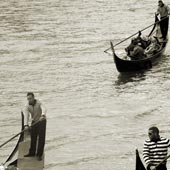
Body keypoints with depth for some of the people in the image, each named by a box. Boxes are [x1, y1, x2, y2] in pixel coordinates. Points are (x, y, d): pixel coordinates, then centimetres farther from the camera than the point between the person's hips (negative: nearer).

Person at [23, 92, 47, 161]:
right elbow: (26, 116, -22)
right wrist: (26, 125, -38)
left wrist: (43, 116, -60)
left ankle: (39, 154, 2)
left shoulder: (39, 103, -19)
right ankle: (32, 152, 26)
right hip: (34, 122, 3)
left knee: (41, 138, -5)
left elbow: (44, 109, -38)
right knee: (33, 138, 10)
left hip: (42, 121, -3)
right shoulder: (27, 106, -11)